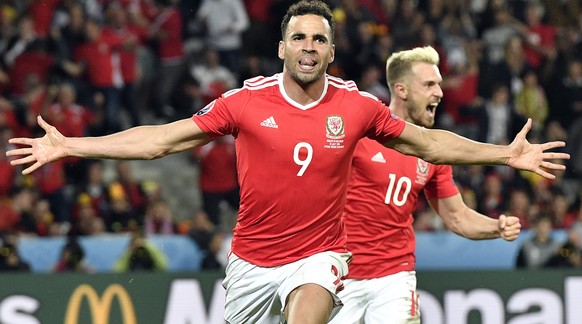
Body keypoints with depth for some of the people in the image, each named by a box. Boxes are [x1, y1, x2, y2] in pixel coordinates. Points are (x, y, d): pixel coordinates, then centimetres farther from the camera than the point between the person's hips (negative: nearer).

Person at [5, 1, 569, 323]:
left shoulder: (357, 106, -4)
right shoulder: (245, 101, -7)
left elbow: (428, 142, 8)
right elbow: (162, 139, -3)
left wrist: (507, 154, 3)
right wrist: (67, 146, -7)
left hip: (318, 256, -1)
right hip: (251, 260, 2)